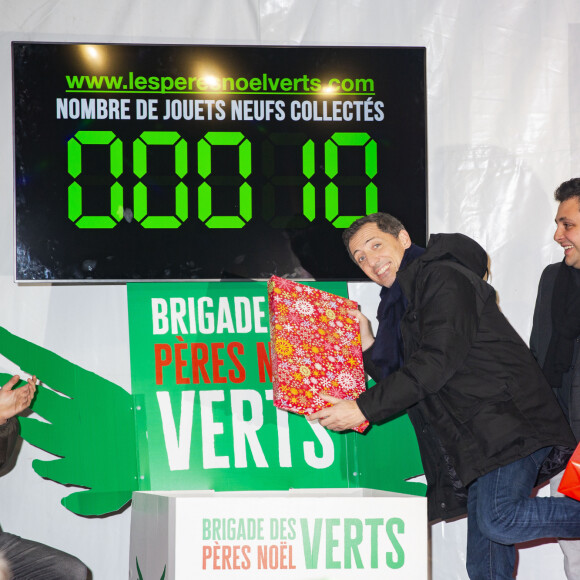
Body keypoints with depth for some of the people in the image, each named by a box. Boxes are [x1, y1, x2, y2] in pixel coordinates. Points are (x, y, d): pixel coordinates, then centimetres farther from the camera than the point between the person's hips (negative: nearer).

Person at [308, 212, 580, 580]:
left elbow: (437, 362, -17)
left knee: (499, 520, -28)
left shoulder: (443, 277, -6)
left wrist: (364, 408, -16)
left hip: (509, 421, -9)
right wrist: (367, 345, 9)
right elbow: (399, 379, 21)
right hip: (478, 441, 9)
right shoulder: (398, 305, 22)